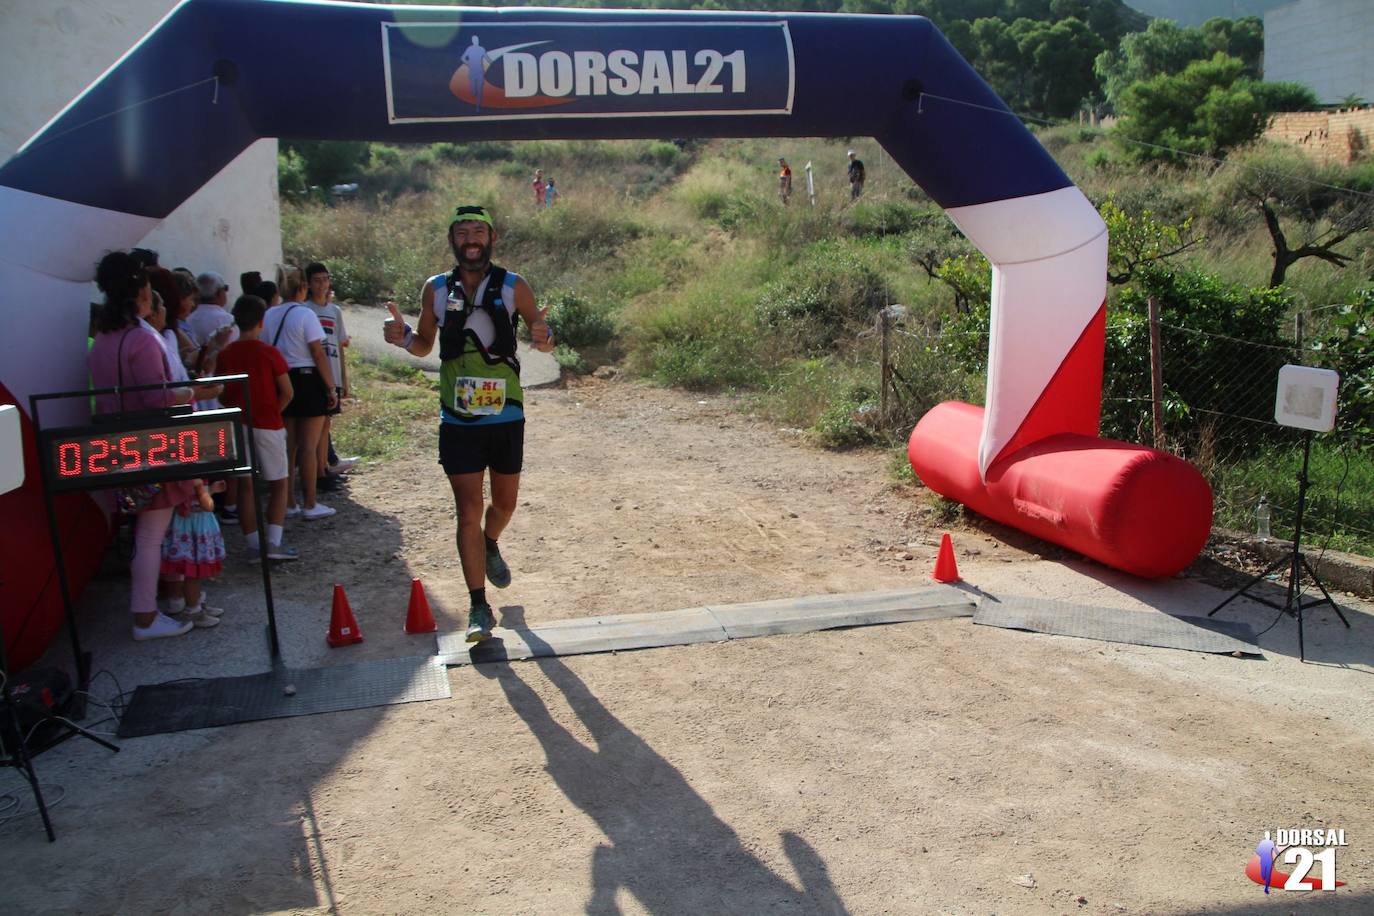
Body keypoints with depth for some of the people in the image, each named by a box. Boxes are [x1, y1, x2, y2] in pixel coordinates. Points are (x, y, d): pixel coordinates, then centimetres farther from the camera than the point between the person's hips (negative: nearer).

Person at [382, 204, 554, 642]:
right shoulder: (436, 289, 2)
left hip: (506, 416, 1)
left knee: (505, 501, 17)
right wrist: (403, 337, -10)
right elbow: (425, 345, 13)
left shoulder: (513, 286, -1)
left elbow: (542, 335, 5)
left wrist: (543, 336, -19)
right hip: (458, 420, -1)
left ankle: (490, 546, 51)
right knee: (468, 511, -6)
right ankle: (478, 607, 3)